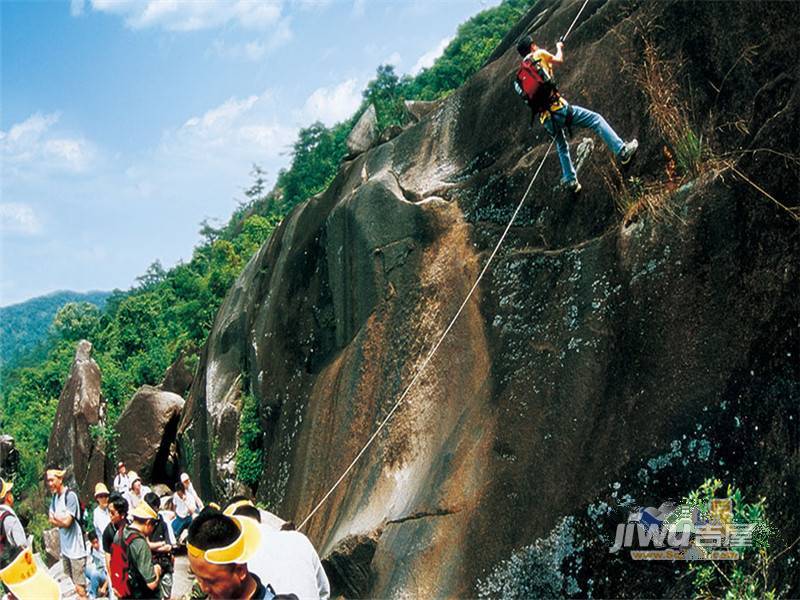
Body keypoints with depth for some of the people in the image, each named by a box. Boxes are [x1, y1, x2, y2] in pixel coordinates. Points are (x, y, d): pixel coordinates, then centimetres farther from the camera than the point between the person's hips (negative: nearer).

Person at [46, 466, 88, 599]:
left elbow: (66, 521, -18)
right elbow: (51, 519, 9)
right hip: (64, 548, 8)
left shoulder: (70, 496, -14)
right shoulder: (55, 497, 11)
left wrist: (55, 517, -1)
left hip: (76, 548, -8)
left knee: (79, 588, -10)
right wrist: (61, 519, -10)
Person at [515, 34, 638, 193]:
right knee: (596, 119, 4)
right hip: (558, 109, -6)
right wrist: (559, 47, 36)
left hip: (545, 119, 6)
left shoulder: (521, 74, 16)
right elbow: (558, 60, 18)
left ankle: (570, 181, 23)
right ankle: (621, 150, -2)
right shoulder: (538, 54, 2)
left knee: (562, 147, 27)